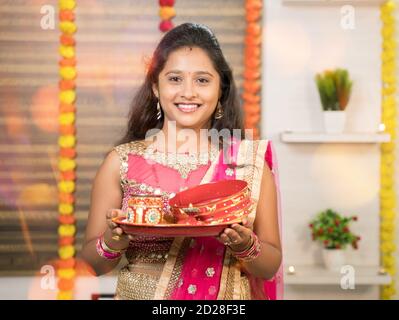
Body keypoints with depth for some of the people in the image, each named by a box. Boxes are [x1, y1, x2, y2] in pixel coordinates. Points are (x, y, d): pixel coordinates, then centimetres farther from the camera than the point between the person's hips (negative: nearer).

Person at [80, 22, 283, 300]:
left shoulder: (251, 162, -7)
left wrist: (245, 246, -21)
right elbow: (92, 264, -2)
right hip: (139, 293, 0)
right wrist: (111, 244, -21)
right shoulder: (121, 162, -7)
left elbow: (270, 268, -2)